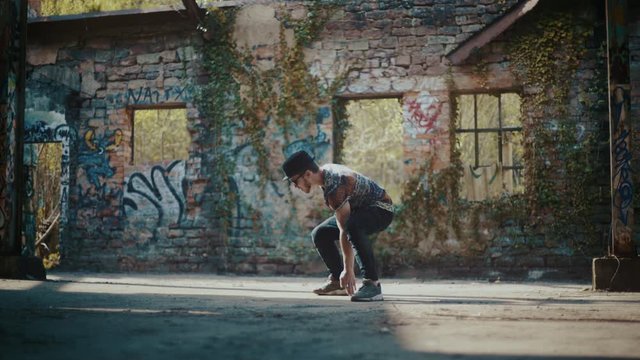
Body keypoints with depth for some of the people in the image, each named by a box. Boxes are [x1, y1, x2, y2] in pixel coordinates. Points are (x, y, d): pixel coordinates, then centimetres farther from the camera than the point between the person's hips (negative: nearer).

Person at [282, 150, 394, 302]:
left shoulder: (334, 188, -31)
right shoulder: (325, 171, -2)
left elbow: (344, 230, -33)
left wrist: (348, 270, -32)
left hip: (381, 210, -10)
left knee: (352, 226, -40)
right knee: (319, 234, 2)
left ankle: (372, 283, -36)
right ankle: (338, 280, 10)